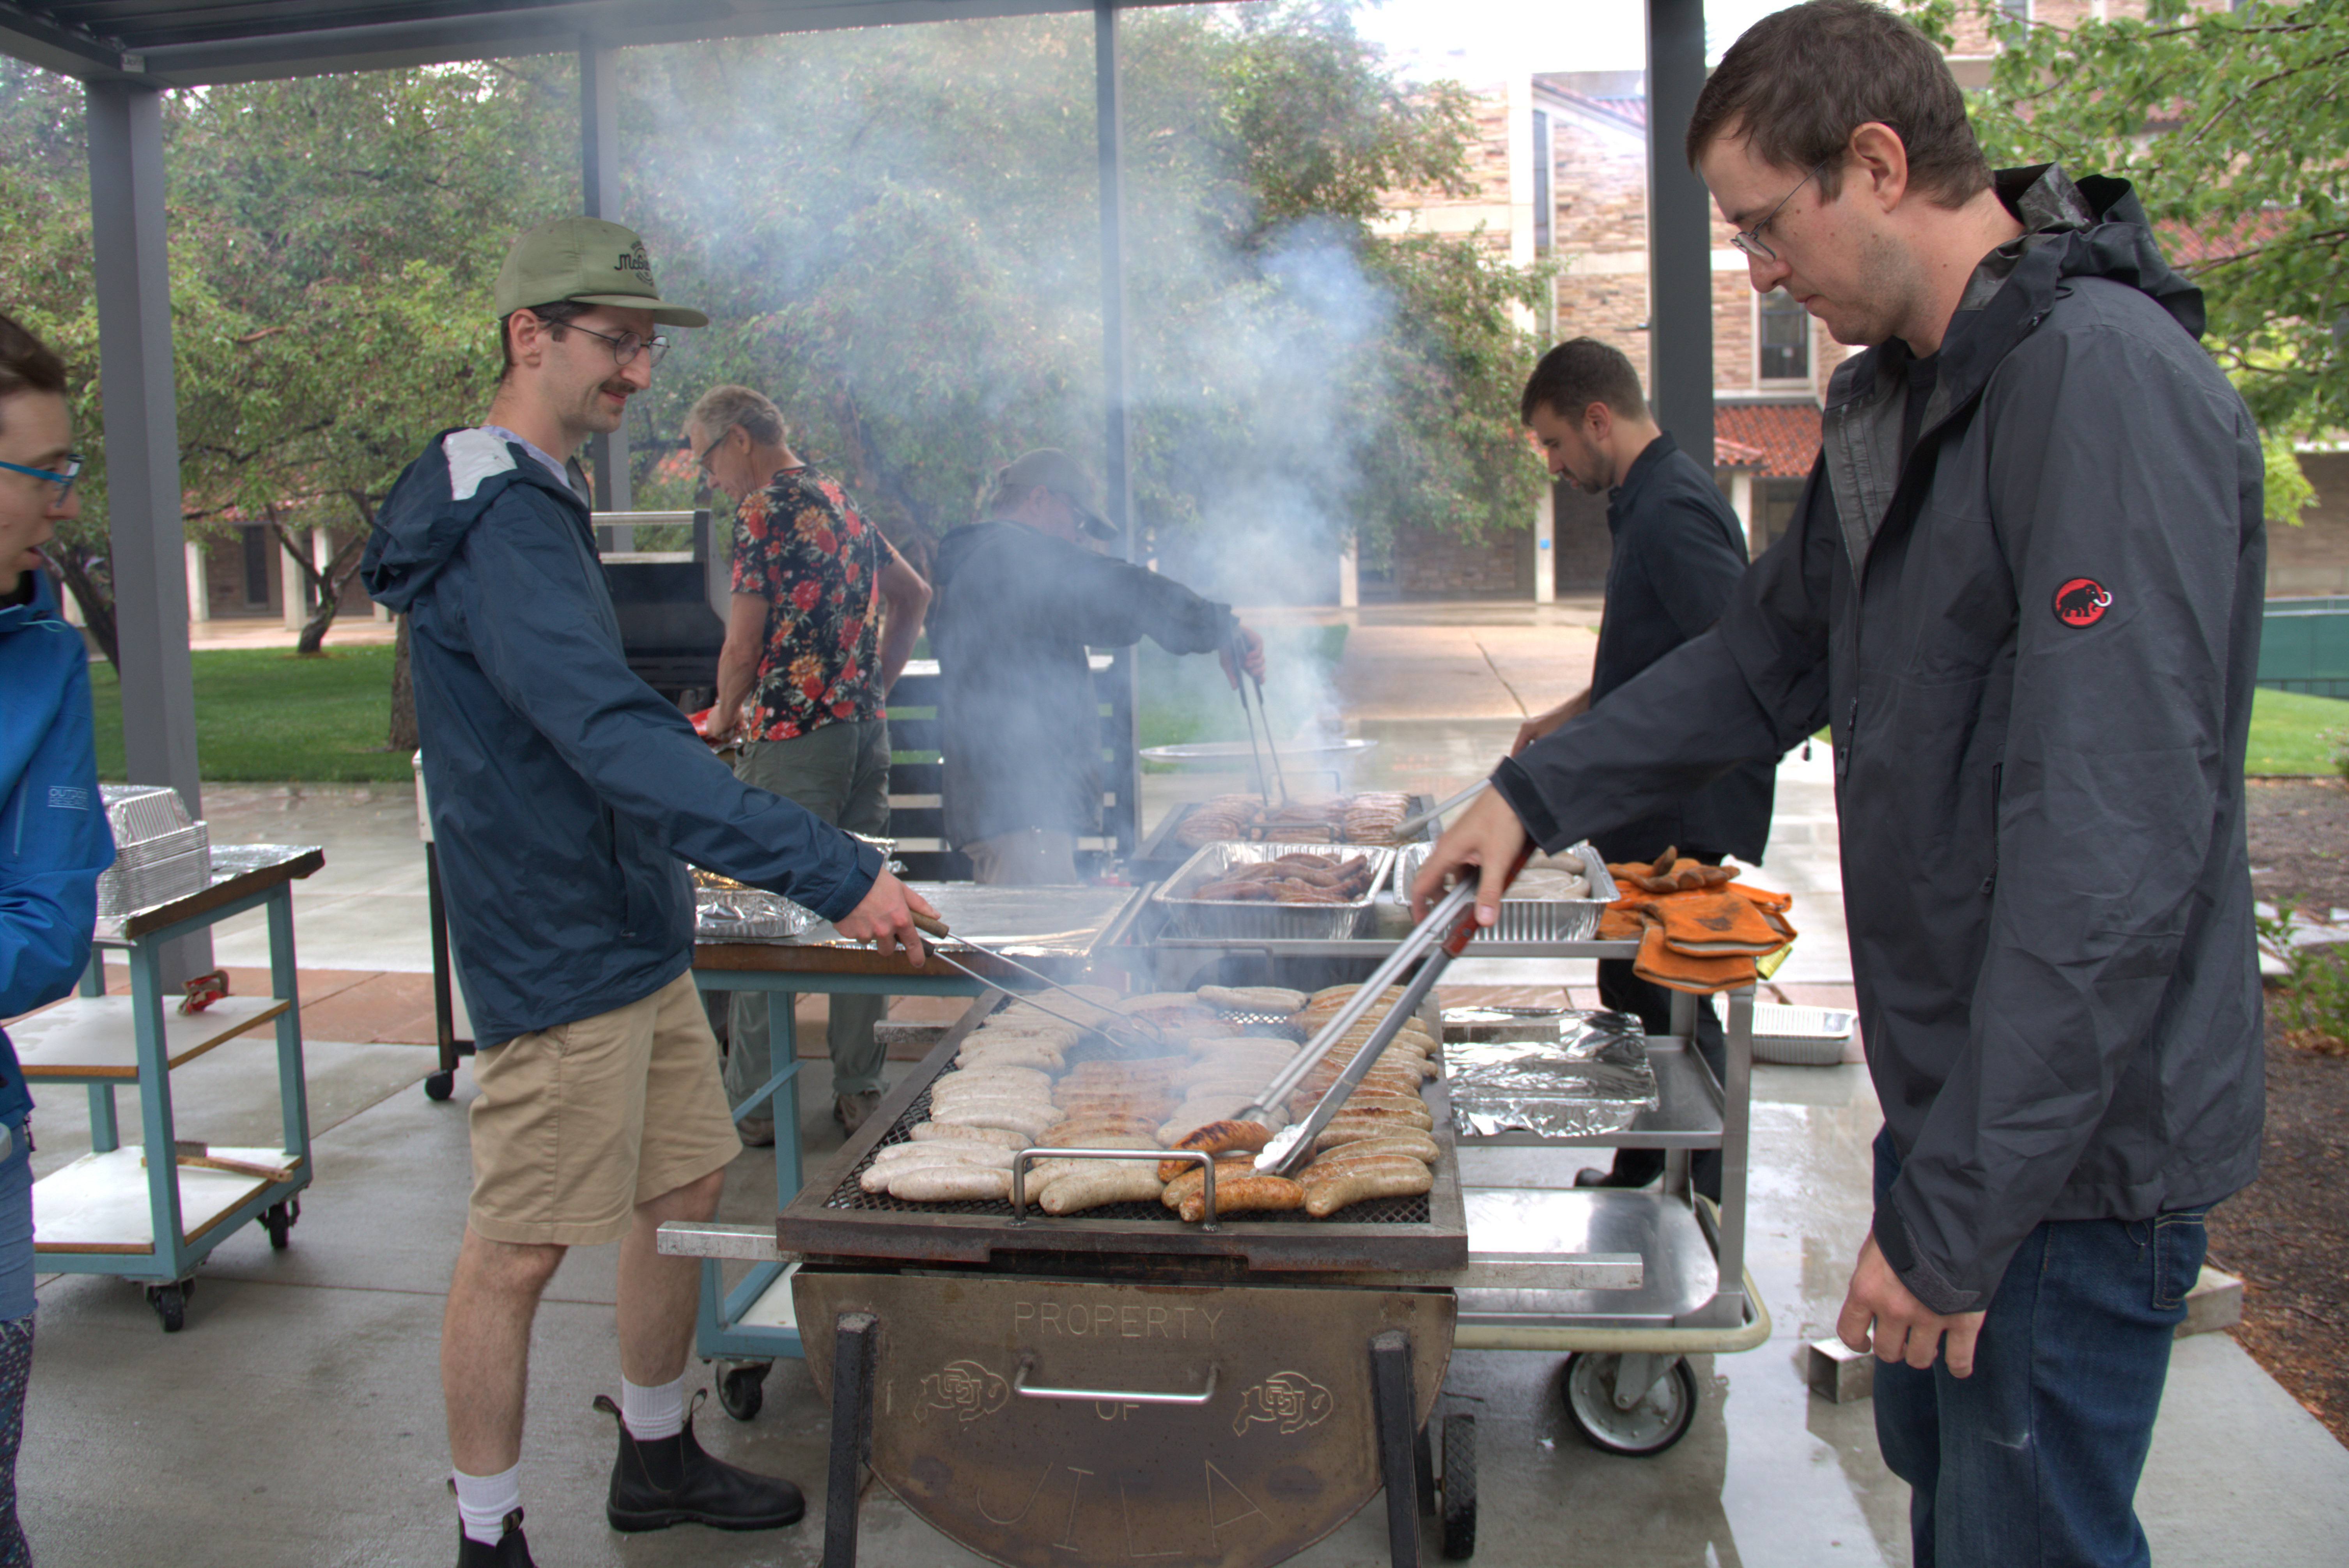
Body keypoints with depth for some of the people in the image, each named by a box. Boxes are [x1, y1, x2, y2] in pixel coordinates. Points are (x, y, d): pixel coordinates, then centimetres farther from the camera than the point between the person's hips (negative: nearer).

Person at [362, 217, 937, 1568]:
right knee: (521, 1251, 2)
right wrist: (831, 870, -36)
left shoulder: (533, 500, 14)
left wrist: (665, 871, 22)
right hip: (561, 955, -10)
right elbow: (615, 736, -32)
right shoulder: (500, 521, -20)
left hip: (634, 933, 10)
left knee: (687, 1184, 18)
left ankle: (658, 1459, 34)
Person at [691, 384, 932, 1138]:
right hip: (866, 731, 8)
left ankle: (753, 1104, 6)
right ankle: (859, 1090, 16)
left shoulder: (764, 510, -10)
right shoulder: (842, 501, 16)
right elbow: (914, 595, 25)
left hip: (793, 737, -8)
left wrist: (725, 713, 7)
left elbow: (744, 646, -12)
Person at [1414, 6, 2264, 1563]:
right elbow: (1768, 658, 19)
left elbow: (2114, 849, -28)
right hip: (1950, 1087, 9)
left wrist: (1956, 1209, -25)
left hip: (2073, 1141, -9)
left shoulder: (2112, 384, -23)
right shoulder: (1893, 398, 9)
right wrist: (1539, 793, 11)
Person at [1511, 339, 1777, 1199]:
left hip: (1688, 817, -10)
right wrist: (1564, 718, 23)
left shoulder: (1671, 508, -19)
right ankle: (1638, 1175, 32)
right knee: (1634, 995, 18)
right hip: (1655, 813, 10)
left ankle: (1704, 1211, 10)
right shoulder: (1649, 500, 14)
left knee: (1672, 1006, -2)